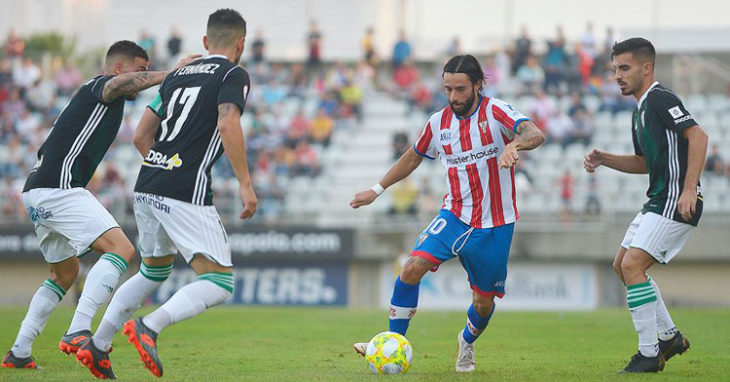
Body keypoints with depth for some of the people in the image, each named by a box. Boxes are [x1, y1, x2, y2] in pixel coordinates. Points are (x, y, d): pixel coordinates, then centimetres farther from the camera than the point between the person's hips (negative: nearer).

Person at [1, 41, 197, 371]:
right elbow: (122, 83, -29)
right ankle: (78, 333, -34)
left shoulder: (90, 95, 27)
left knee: (66, 272, 24)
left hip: (37, 191, 11)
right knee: (121, 248, -21)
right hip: (58, 188, -11)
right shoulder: (100, 86, -3)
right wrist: (170, 74, -28)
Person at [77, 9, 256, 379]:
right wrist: (245, 184, -16)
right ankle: (149, 327, -24)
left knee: (153, 272, 27)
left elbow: (141, 135, 20)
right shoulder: (234, 75, -1)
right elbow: (228, 125, -19)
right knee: (220, 283, -5)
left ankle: (97, 346, 24)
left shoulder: (177, 75, 19)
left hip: (147, 187, 8)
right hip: (186, 193, -8)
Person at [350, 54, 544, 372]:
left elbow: (535, 134, -28)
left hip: (494, 225, -3)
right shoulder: (439, 123, 2)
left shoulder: (495, 112, -11)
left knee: (484, 303, 6)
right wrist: (377, 190, 20)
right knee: (413, 268, -20)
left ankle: (467, 343, 41)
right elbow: (413, 156, 21)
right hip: (454, 214, 3)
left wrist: (514, 144, -50)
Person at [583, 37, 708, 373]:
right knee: (622, 265, 14)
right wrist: (604, 159, 13)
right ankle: (669, 336, 21)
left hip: (677, 202, -11)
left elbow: (698, 136, -24)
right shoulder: (641, 109, 18)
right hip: (658, 201, 11)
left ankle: (649, 354, -12)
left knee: (632, 266, -16)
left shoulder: (660, 99, -13)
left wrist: (689, 189, -29)